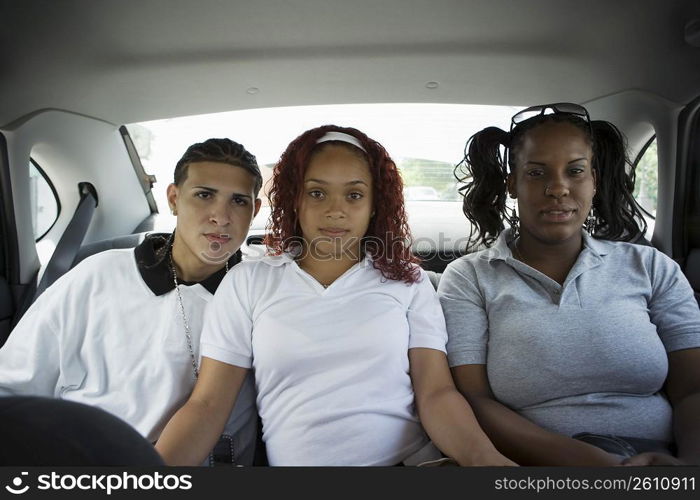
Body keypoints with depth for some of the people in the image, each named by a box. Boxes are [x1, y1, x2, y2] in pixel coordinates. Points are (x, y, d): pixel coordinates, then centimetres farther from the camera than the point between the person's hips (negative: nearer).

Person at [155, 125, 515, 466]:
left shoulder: (408, 281, 5)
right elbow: (207, 405, 1)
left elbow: (436, 393, -1)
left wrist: (482, 456, -21)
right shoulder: (247, 282, 4)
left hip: (409, 458, 0)